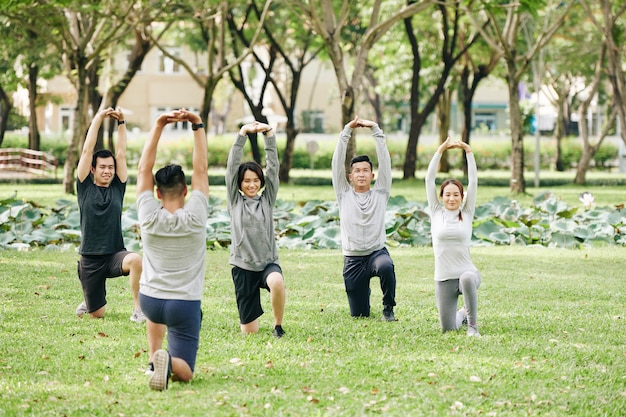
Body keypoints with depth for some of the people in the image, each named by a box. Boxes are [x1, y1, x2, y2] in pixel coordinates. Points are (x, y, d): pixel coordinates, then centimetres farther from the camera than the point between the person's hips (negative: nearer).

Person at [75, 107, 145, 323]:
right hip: (90, 259, -1)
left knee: (136, 260, -35)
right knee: (97, 314, 4)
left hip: (115, 254, 1)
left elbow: (121, 153, 3)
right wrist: (98, 119, -2)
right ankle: (89, 302, 42)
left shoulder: (117, 188, 6)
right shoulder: (85, 187, 2)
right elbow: (87, 150, -2)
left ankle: (138, 310, -21)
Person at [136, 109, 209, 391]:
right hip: (184, 306, -2)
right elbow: (201, 169, -6)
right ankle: (170, 363, -34)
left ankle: (154, 361, 23)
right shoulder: (195, 218, -12)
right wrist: (198, 126, -7)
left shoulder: (149, 217, -10)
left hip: (149, 301, 3)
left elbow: (143, 170, -5)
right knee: (184, 373, 2)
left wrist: (158, 128, -6)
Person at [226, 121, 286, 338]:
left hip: (268, 262, 0)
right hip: (243, 266, 0)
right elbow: (232, 165, -2)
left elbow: (273, 166, 0)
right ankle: (247, 320, 40)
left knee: (277, 282, -39)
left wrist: (269, 133, -9)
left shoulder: (267, 199, 8)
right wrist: (242, 134, -10)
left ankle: (278, 326, -14)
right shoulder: (235, 201, 6)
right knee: (249, 332, 1)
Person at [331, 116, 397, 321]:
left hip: (377, 252, -1)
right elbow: (338, 162, 0)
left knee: (386, 267, -39)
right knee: (359, 315, 4)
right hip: (353, 259, 1)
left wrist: (376, 130, -7)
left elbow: (384, 160, -2)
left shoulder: (380, 192, 5)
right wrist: (347, 131, -4)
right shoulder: (344, 193, 7)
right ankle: (365, 293, 43)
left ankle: (388, 308, -12)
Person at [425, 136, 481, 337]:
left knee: (468, 278, -40)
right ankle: (463, 314, 40)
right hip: (444, 278, 2)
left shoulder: (467, 214, 3)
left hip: (466, 272, -2)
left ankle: (472, 324, -19)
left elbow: (473, 181, -2)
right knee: (448, 329, 2)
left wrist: (468, 151, -8)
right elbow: (429, 180, 0)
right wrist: (440, 151, -6)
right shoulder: (436, 213, 5)